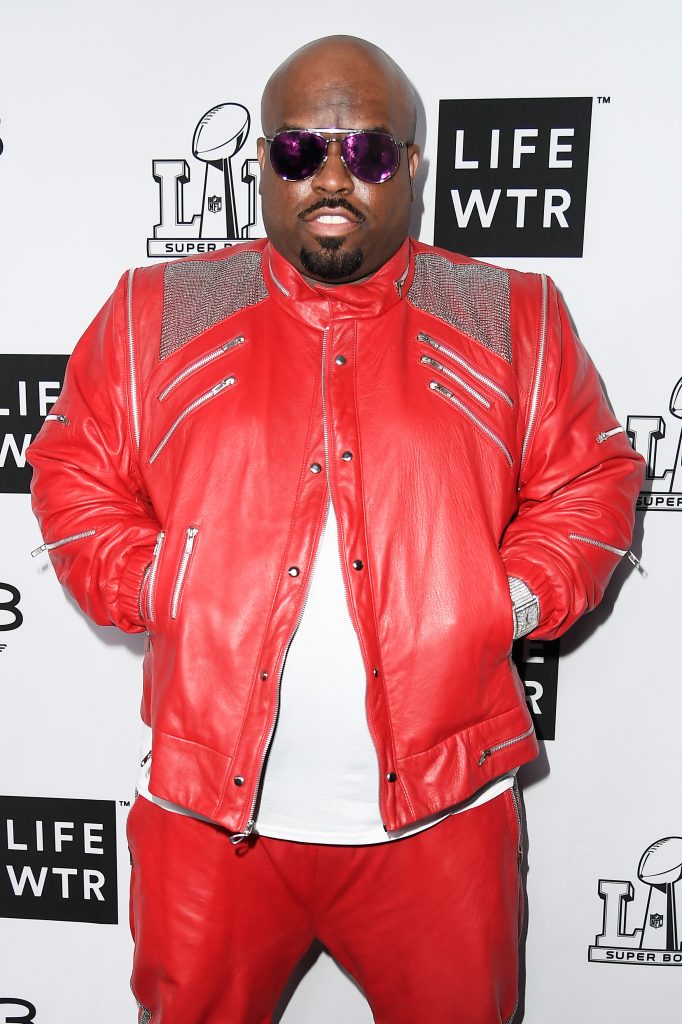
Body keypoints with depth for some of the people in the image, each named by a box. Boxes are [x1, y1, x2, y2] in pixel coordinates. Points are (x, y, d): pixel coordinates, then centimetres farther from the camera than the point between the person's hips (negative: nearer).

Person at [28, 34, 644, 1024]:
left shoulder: (513, 318, 5)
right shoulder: (155, 312, 4)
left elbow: (590, 479, 8)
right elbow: (74, 473, 8)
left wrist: (519, 598, -7)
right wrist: (151, 586, -7)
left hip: (440, 804, 0)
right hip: (208, 800, 1)